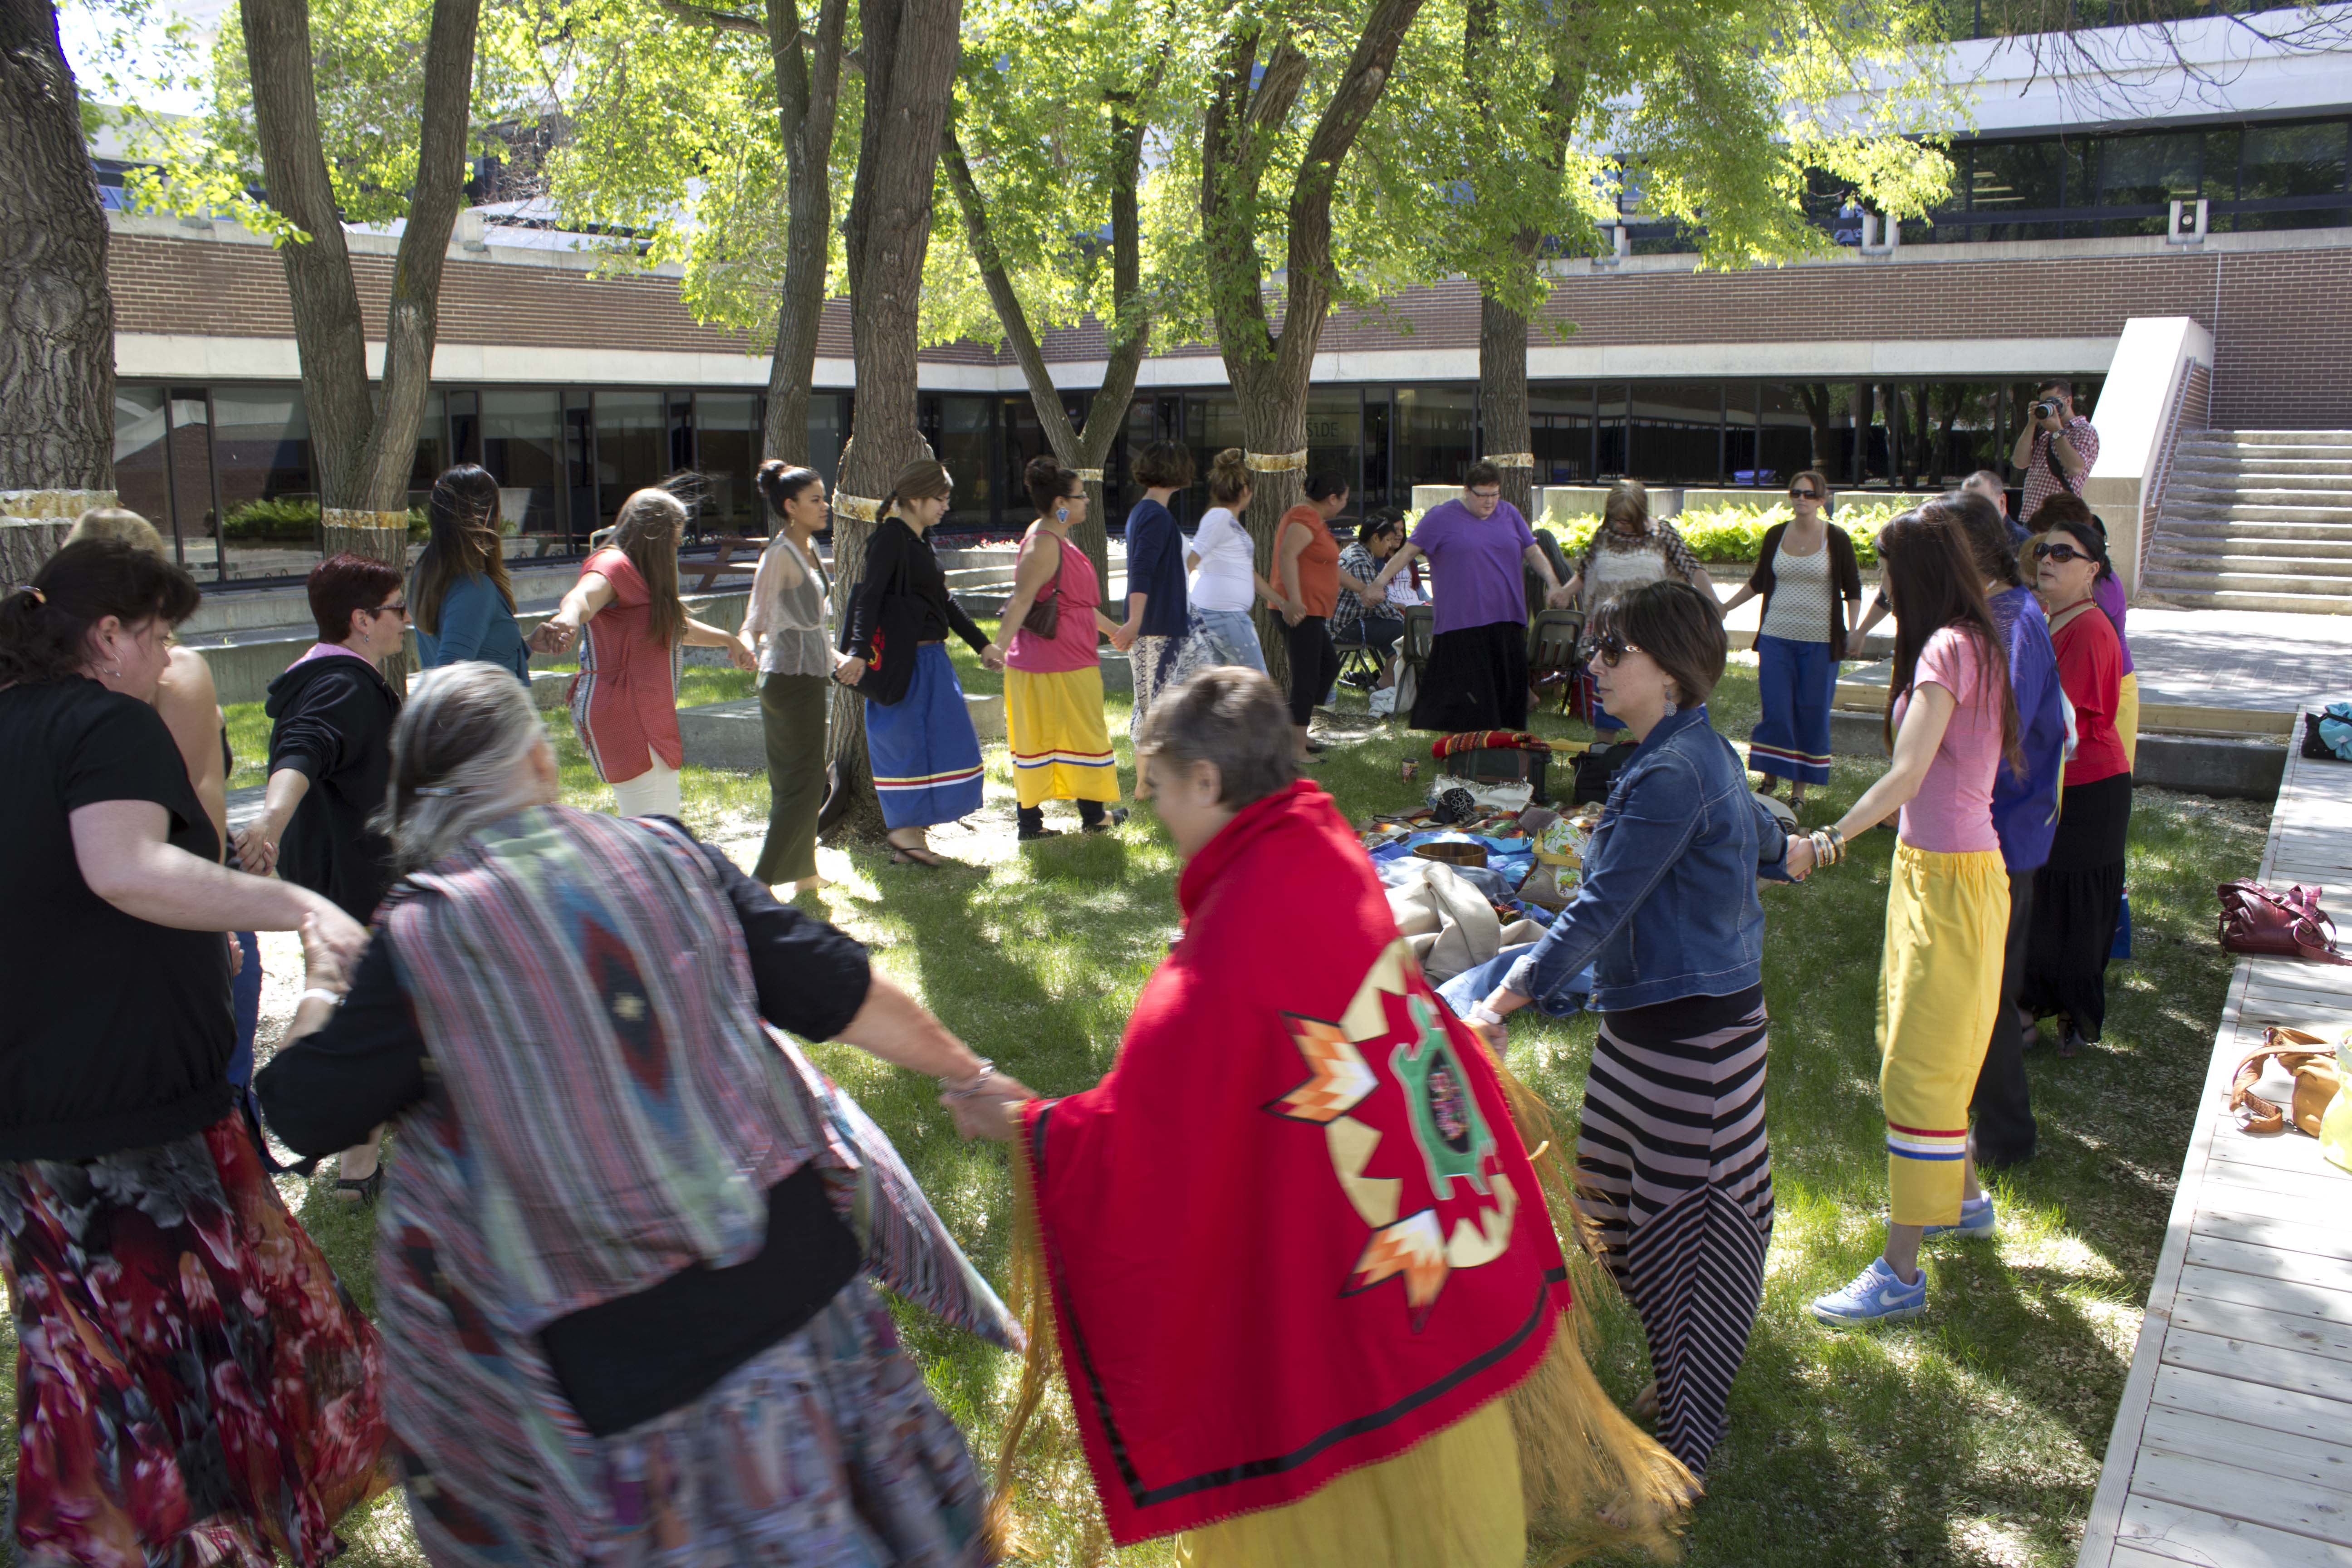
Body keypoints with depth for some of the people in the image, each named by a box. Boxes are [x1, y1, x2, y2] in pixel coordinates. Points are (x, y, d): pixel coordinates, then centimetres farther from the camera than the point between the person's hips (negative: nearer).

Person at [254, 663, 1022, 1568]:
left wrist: (322, 989, 21)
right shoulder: (666, 855, -2)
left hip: (620, 1345, -3)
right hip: (787, 1250, 3)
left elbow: (302, 1114, 1)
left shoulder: (422, 942, -10)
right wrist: (969, 1075, 14)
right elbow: (834, 991, 1)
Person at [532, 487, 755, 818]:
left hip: (648, 714, 11)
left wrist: (730, 640, 49)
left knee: (667, 819, 19)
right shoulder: (612, 565, -13)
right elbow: (584, 595, -37)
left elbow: (676, 628, 37)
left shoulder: (642, 576, 20)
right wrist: (568, 617, -60)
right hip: (622, 713, -11)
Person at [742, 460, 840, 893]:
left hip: (809, 675, 9)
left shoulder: (807, 550, 12)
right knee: (803, 783, -8)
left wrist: (836, 657, 27)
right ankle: (760, 882, -6)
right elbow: (756, 620, -18)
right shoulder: (780, 553, -15)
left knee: (802, 780, 17)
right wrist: (746, 644, -34)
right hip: (791, 680, -9)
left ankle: (803, 872, 27)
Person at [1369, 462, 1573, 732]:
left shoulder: (1510, 515, 13)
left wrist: (1553, 583, 2)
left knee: (1507, 695, 6)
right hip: (1460, 626, -5)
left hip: (1507, 622, 5)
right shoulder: (1441, 518, 0)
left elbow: (1533, 552, 16)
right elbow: (1407, 552, 0)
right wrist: (1379, 583, -10)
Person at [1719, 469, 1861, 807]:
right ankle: (1770, 777, 15)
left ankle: (1799, 786, 13)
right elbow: (1758, 582, 18)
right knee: (1775, 711, -2)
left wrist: (1853, 629, -9)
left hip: (1820, 642, -2)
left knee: (1812, 714, 3)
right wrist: (1725, 607, 13)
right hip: (1776, 639, 2)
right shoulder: (1775, 535, 5)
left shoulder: (1837, 539, -2)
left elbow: (1853, 590, 3)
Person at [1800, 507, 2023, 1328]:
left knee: (1918, 1066, -5)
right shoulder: (1972, 643, 10)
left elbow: (1907, 774, -29)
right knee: (1914, 1043, 23)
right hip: (1927, 863, 10)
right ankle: (1963, 1197, 42)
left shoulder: (1948, 649, -19)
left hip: (1949, 877, -10)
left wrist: (1830, 841, -30)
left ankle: (1901, 1271, 2)